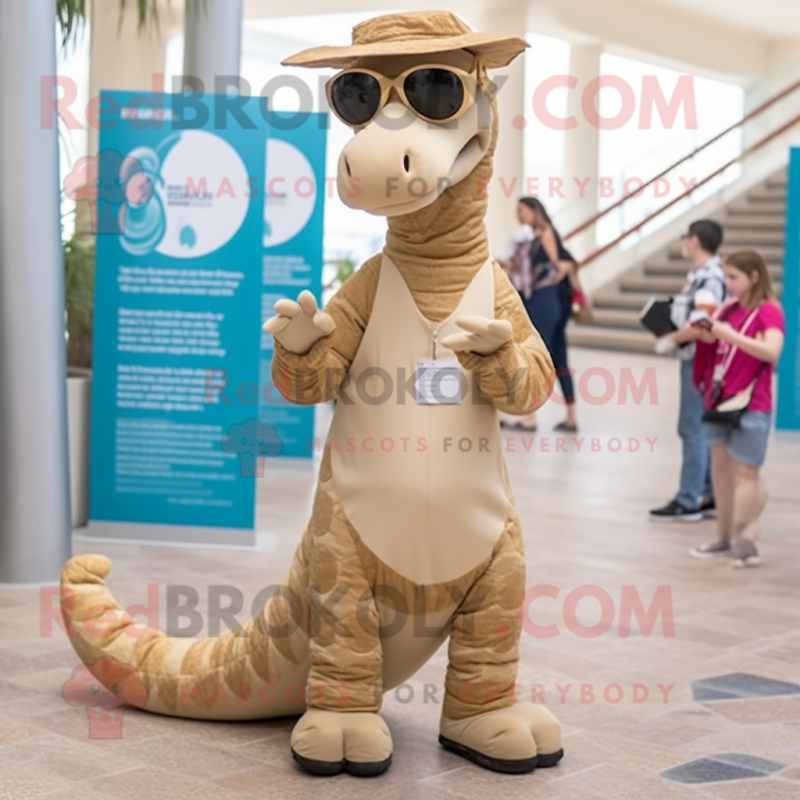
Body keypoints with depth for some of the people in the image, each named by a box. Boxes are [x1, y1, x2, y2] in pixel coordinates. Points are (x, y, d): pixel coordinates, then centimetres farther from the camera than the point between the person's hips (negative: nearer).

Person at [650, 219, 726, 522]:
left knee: (692, 429, -4)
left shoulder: (710, 277, -18)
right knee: (701, 429, 14)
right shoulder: (699, 274, 11)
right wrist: (673, 333, 4)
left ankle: (688, 501, 2)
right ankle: (709, 495, 22)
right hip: (694, 360, 10)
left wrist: (671, 339, -13)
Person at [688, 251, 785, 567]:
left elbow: (772, 352, -24)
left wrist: (732, 336, -29)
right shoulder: (730, 308, 11)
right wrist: (705, 329, -7)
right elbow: (712, 340, 14)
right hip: (721, 398, 7)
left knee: (745, 472, -6)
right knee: (720, 467, 9)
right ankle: (725, 537, 16)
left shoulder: (769, 311, -10)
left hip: (751, 405, -7)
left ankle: (743, 540, -3)